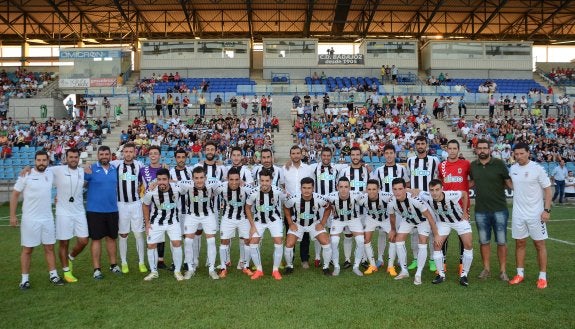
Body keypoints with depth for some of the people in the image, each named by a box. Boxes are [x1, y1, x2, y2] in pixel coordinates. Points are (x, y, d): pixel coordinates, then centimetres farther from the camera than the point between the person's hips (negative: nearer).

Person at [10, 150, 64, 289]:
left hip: (48, 219, 4)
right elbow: (15, 195, -4)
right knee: (27, 250, 5)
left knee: (49, 248, 9)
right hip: (30, 219, -4)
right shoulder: (26, 175, -8)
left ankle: (53, 275, 18)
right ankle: (25, 279, 14)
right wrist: (12, 215, -8)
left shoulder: (51, 174, 3)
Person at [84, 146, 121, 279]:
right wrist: (85, 173, -29)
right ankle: (96, 269, 11)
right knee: (96, 239, 3)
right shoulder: (91, 169, -6)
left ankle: (113, 265, 26)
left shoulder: (115, 169, 7)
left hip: (112, 210, 4)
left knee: (112, 237, 13)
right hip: (95, 210, -4)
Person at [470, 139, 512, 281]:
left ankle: (503, 270, 17)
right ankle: (486, 269, 25)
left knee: (501, 241, 5)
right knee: (484, 241, 11)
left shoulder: (499, 164, -6)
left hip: (499, 209, -3)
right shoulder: (473, 165, 4)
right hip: (481, 210, 3)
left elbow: (509, 182, -3)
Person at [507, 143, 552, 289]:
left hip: (535, 213, -4)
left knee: (539, 244, 4)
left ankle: (542, 276, 13)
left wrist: (547, 210, -14)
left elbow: (548, 189, -9)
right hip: (518, 213, 4)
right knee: (520, 243, 10)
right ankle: (520, 274, 19)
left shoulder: (537, 168, -11)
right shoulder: (512, 169, 3)